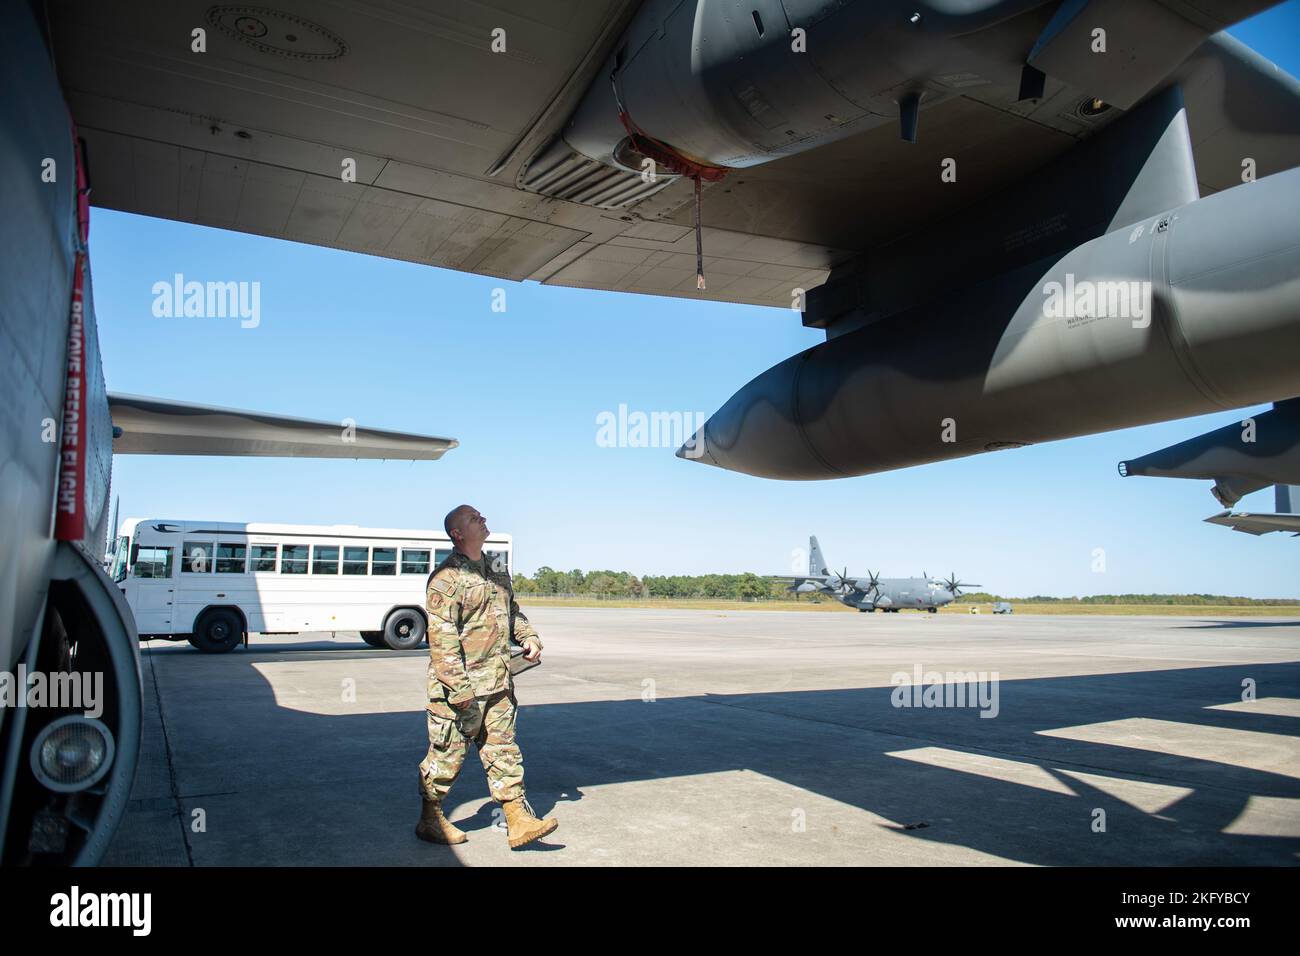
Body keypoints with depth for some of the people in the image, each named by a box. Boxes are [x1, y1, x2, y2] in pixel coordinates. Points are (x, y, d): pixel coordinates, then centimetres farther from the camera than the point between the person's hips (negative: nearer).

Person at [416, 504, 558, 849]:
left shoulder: (497, 571, 14)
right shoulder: (447, 577, -14)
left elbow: (512, 610, 28)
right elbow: (441, 636, -19)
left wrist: (528, 636, 8)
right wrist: (460, 688, -22)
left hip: (498, 683, 8)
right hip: (461, 686, -8)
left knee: (503, 750, 10)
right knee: (447, 755, 6)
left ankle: (518, 821, 14)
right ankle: (430, 821, 23)